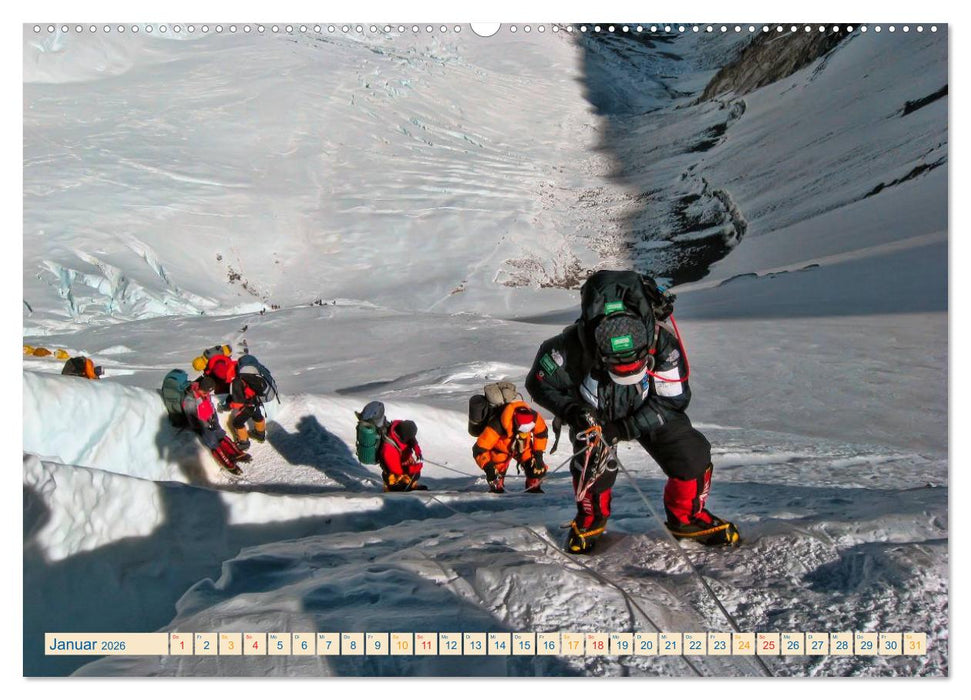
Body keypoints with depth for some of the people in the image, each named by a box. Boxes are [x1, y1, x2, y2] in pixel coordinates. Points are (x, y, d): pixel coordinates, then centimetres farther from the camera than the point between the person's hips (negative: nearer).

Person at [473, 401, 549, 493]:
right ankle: (496, 488, 12)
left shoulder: (534, 418, -32)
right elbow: (479, 449, -36)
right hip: (501, 449, -3)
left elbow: (542, 433, -7)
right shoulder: (498, 426, -43)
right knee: (498, 470, -21)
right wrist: (487, 466, -46)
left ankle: (533, 486, 18)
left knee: (538, 468, -12)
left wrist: (538, 453, -11)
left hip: (523, 447, 3)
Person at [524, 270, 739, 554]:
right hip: (594, 413, -1)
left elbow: (673, 400, -23)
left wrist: (624, 429, -30)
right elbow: (539, 382, -19)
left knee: (692, 455, -12)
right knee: (593, 462, -25)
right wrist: (572, 411, -36)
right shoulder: (574, 346, -36)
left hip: (648, 412, 2)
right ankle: (591, 518, 9)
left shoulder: (662, 343, -33)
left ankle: (687, 517, 17)